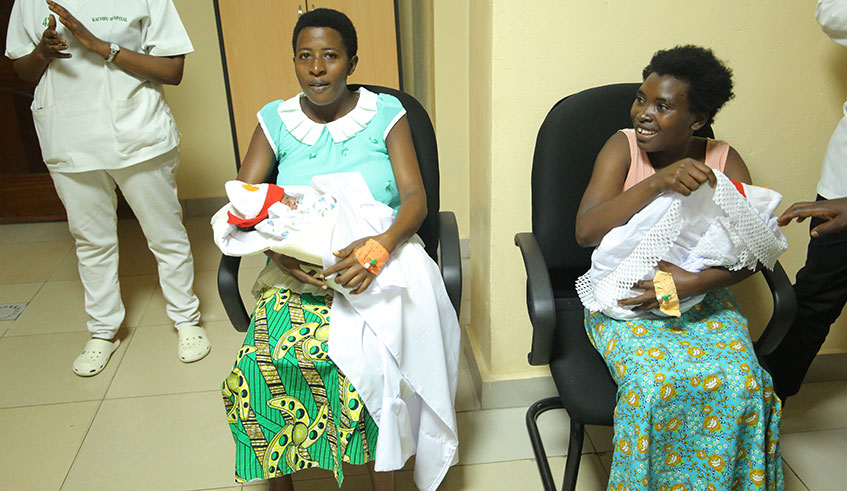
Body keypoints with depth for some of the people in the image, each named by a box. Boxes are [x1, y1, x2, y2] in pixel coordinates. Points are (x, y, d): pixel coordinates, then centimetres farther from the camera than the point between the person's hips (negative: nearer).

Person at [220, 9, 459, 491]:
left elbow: (415, 197, -3)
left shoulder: (386, 113, 7)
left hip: (382, 258, -1)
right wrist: (277, 251, -17)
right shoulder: (276, 120, 11)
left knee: (379, 353, -32)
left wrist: (381, 245, -24)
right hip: (301, 268, 2)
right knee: (267, 355, -27)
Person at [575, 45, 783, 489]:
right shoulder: (622, 147, -5)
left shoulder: (724, 161, 0)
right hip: (625, 299, -2)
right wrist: (657, 183, -29)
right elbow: (586, 231, -19)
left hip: (703, 299, 2)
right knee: (653, 385, -27)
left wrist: (693, 281, -22)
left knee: (742, 385, -22)